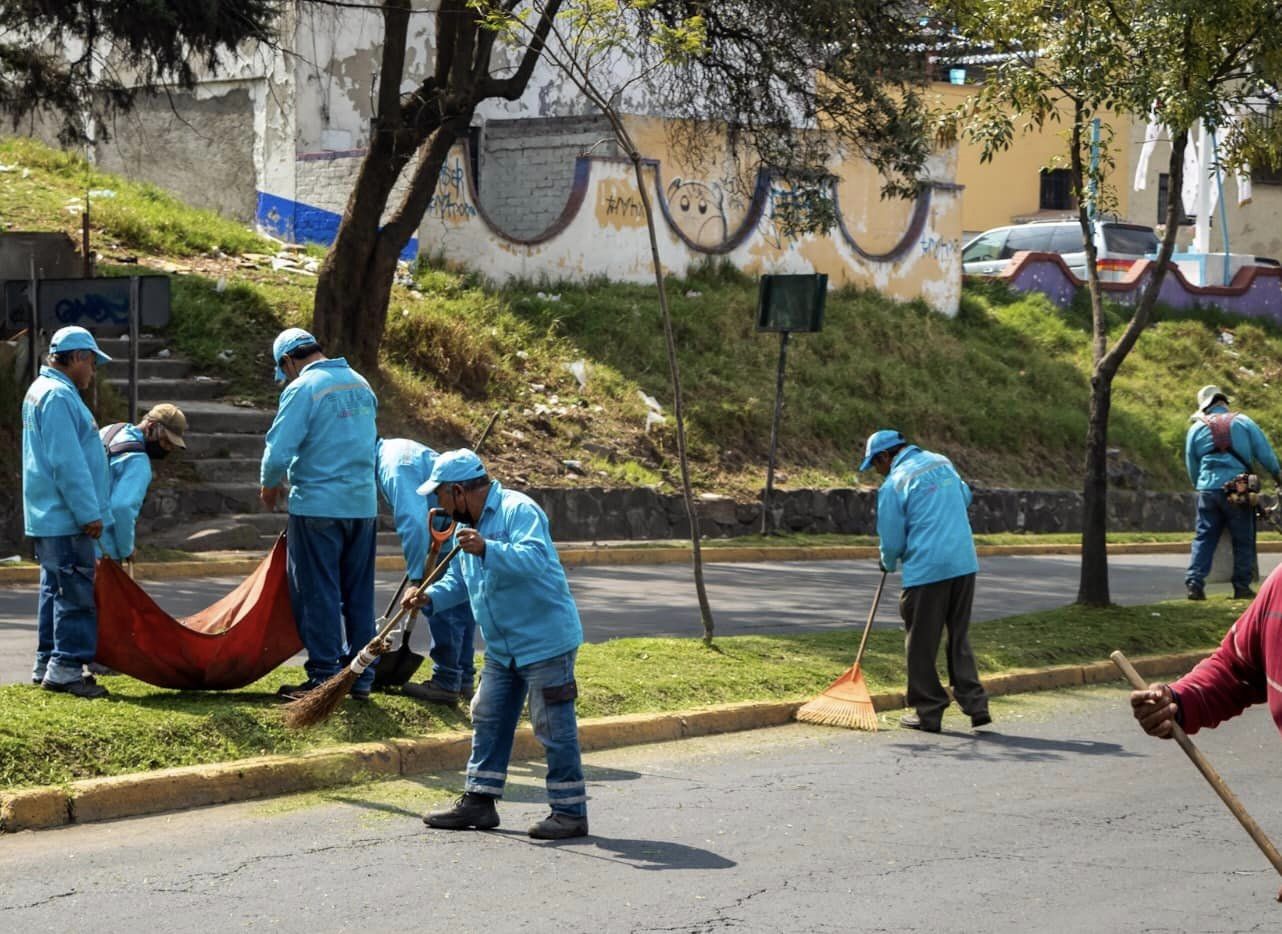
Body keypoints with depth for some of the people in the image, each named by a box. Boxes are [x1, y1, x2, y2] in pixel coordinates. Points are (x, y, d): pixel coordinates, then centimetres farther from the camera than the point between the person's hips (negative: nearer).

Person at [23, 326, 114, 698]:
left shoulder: (42, 391, 18)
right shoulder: (59, 396, -16)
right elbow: (68, 463, -22)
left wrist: (87, 509, 22)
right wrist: (89, 513, -19)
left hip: (49, 517, 11)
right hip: (65, 517, -11)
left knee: (57, 591, 15)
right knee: (77, 595, -8)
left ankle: (47, 665, 19)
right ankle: (66, 667, -8)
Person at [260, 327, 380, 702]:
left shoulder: (302, 389, -12)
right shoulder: (361, 384, 10)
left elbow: (279, 450, -15)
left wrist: (269, 485, 3)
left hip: (318, 506, -6)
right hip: (364, 505, 7)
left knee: (318, 595, 2)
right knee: (359, 594, 12)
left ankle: (324, 678, 5)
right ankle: (361, 676, 17)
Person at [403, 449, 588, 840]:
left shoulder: (519, 510, -17)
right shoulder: (468, 525, 13)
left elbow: (534, 560, -33)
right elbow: (458, 580, 23)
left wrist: (487, 549, -42)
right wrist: (430, 597, 4)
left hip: (546, 642, -10)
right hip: (502, 647, 10)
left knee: (554, 728, -5)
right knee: (488, 721, 13)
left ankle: (570, 811, 2)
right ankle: (479, 801, 21)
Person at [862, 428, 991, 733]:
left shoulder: (893, 485, -8)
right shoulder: (942, 462, 11)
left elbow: (891, 541, -4)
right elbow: (965, 497, 27)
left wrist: (888, 565, 17)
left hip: (926, 570, -6)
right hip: (964, 563, 6)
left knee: (922, 644, 6)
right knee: (959, 638, 14)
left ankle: (928, 712, 9)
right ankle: (975, 704, 8)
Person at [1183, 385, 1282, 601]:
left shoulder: (1196, 429, 8)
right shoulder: (1242, 421, 2)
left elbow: (1191, 465, 16)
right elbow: (1264, 451, 5)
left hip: (1207, 490, 2)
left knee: (1204, 538, 4)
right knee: (1243, 540, 7)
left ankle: (1194, 582, -7)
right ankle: (1242, 586, 6)